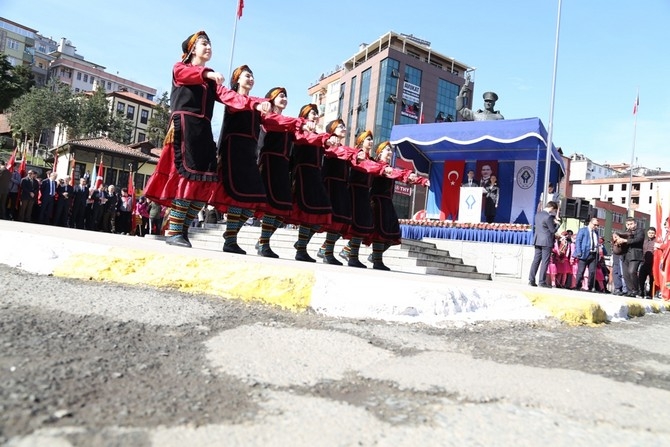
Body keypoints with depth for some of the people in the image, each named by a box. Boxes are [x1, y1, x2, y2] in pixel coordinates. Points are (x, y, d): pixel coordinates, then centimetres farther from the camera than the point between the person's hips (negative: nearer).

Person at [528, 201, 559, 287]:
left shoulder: (537, 215, 11)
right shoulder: (548, 217, -15)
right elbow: (553, 230, -10)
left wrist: (553, 221, 17)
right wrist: (557, 224, 6)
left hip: (537, 241, 7)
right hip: (546, 242, -7)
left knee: (536, 260, 8)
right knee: (545, 261, -2)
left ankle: (531, 280, 6)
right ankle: (542, 282, 0)